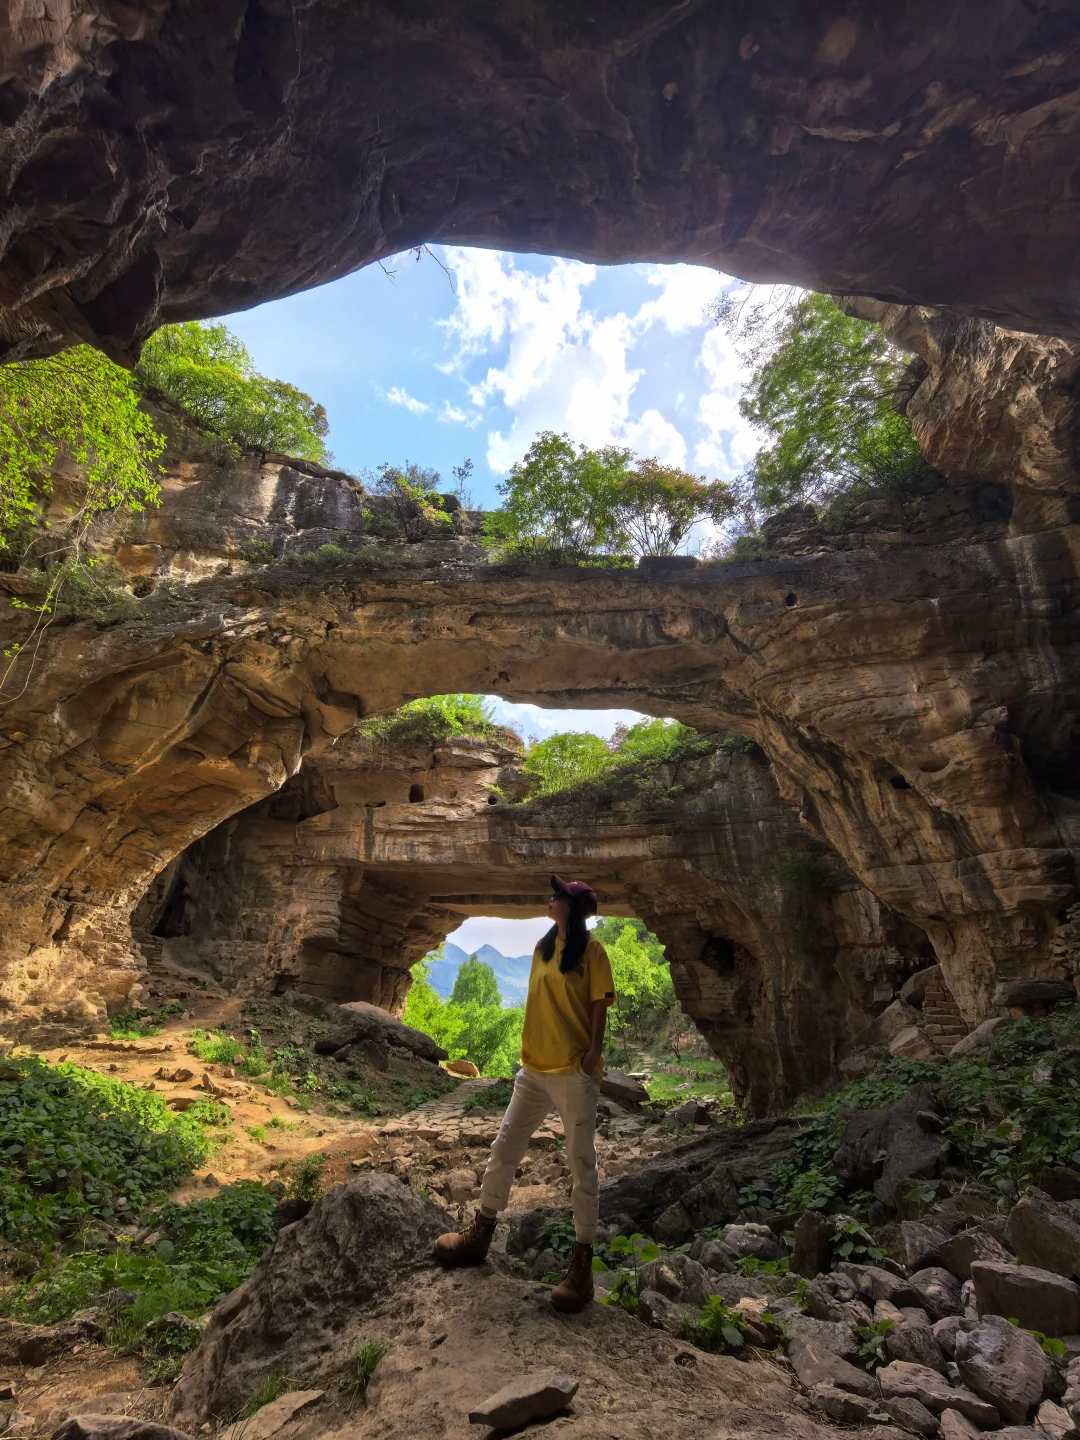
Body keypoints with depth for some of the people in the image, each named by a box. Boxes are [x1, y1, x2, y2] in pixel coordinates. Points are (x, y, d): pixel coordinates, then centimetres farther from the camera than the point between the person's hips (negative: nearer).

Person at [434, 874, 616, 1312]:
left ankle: (581, 1262, 16)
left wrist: (593, 1054, -15)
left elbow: (599, 1006, -8)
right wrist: (528, 1047, 12)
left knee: (581, 1165, 3)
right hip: (533, 1069, 7)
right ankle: (480, 1234, 33)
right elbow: (536, 1001, 15)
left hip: (574, 1074, -7)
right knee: (503, 1150, 15)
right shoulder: (542, 948, 11)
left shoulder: (591, 951, -9)